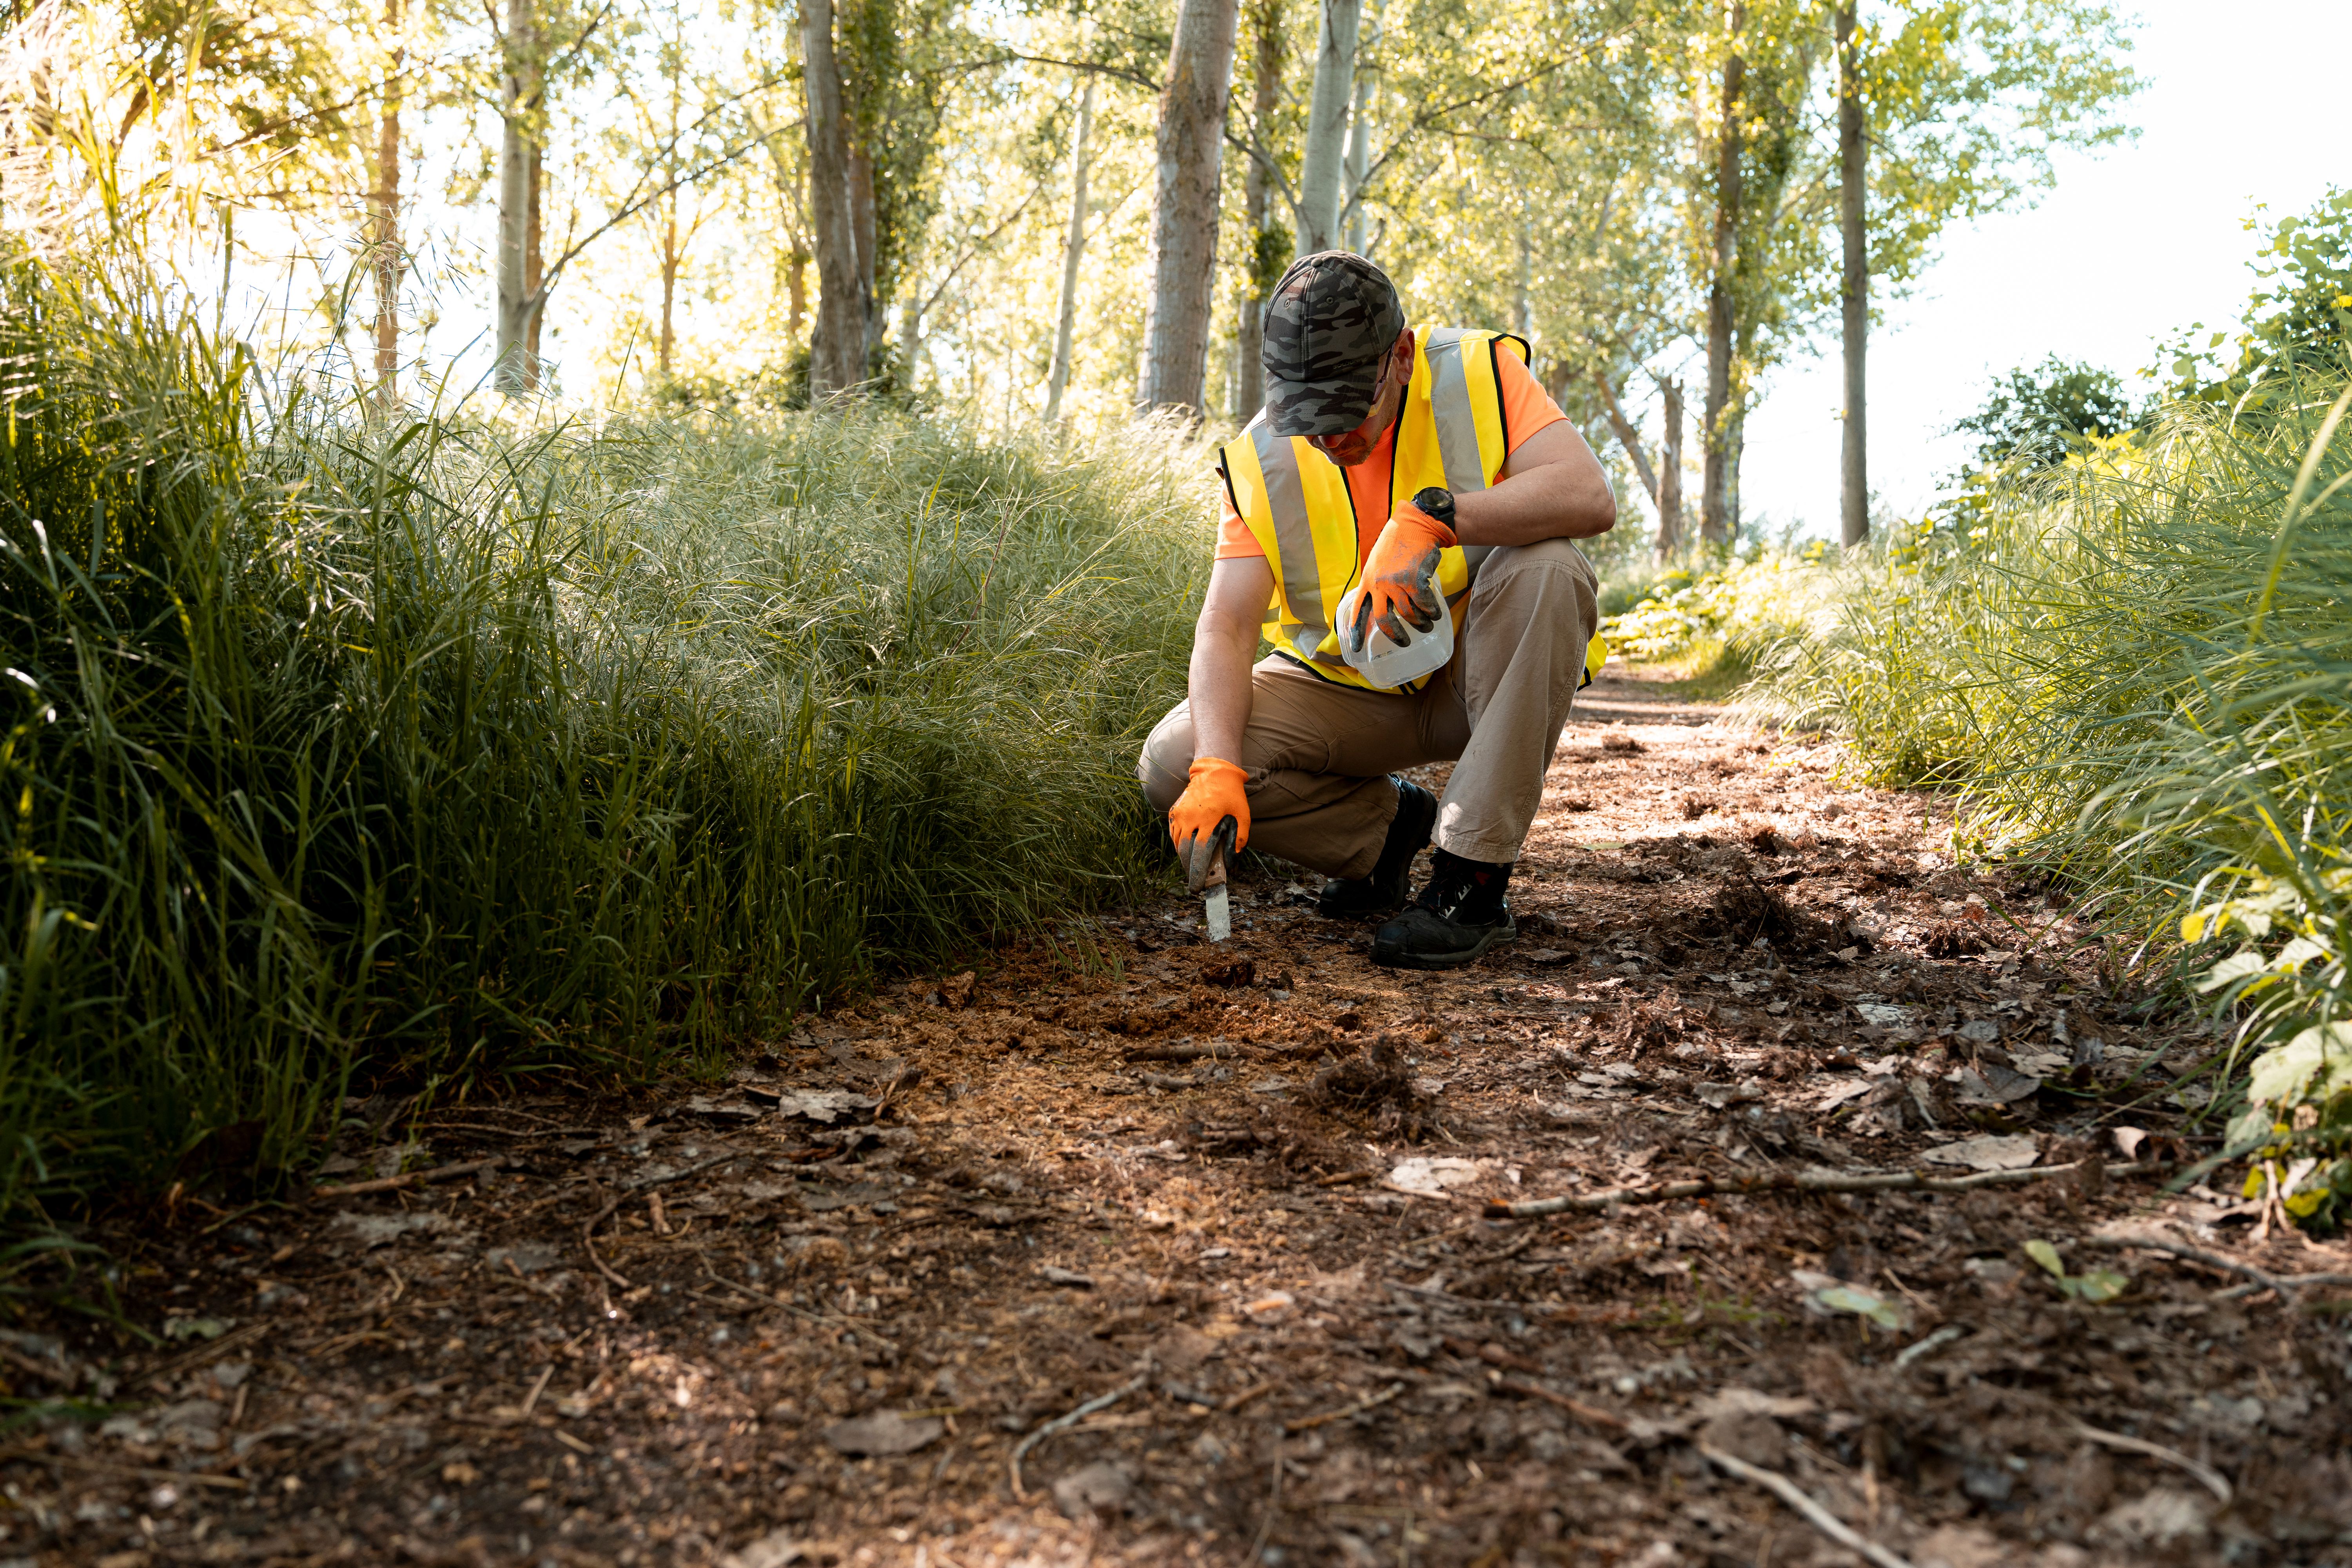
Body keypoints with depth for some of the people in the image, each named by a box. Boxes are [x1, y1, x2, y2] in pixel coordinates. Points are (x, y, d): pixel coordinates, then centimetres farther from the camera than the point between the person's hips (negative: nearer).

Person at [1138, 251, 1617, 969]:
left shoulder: (1476, 376, -15)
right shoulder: (1263, 459, -10)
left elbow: (1591, 497, -29)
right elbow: (1225, 627, -16)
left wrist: (1433, 516, -40)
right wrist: (1217, 768, -33)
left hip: (1475, 672, -1)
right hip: (1347, 691, 2)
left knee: (1545, 568, -34)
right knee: (1173, 765, -20)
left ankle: (1474, 877, -27)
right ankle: (1387, 822, 7)